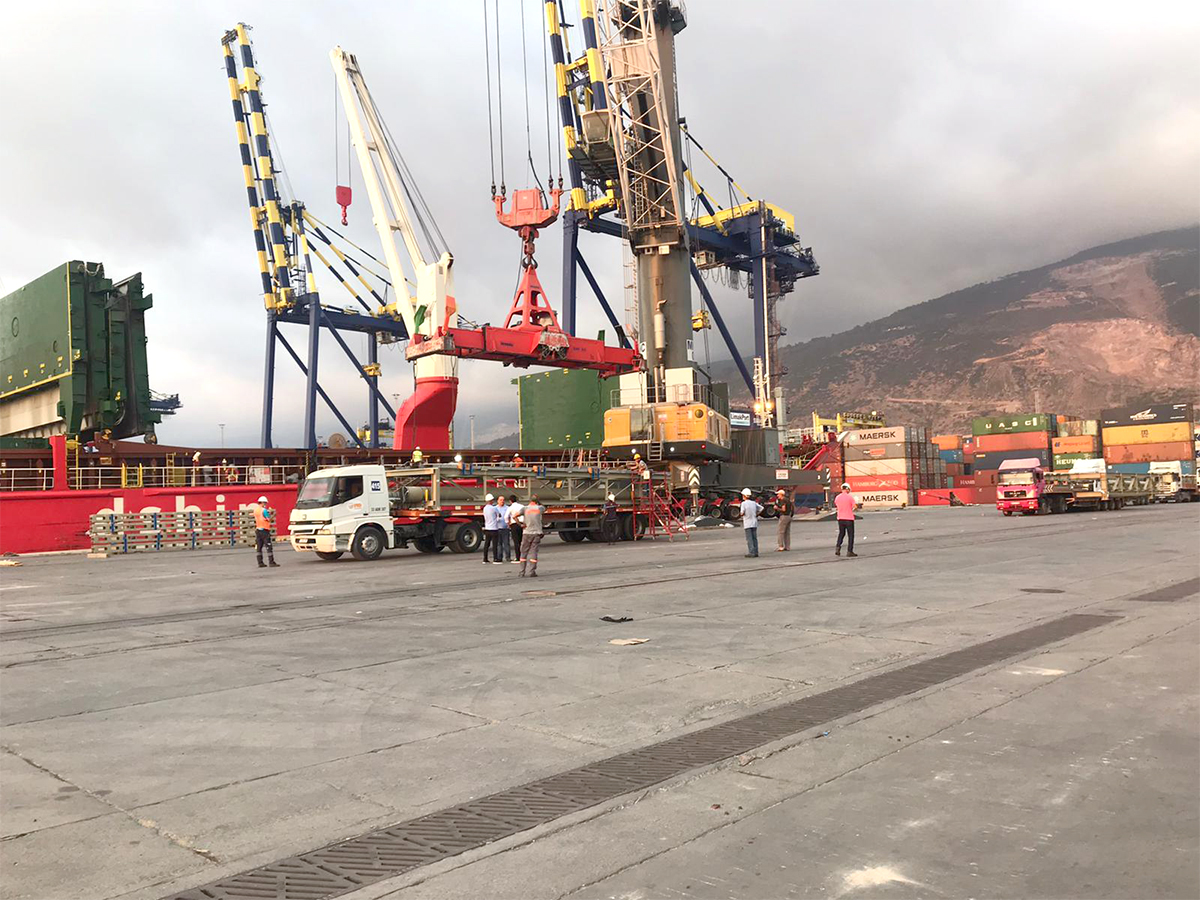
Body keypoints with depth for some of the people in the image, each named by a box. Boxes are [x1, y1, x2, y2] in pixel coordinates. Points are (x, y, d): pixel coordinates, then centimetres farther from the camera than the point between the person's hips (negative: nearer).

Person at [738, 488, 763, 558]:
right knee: (754, 538, 11)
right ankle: (756, 552, 13)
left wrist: (741, 514, 4)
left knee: (749, 539, -3)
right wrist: (756, 515, 10)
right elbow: (761, 508, 4)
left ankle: (751, 553, -6)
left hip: (747, 524, -5)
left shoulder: (744, 503, -11)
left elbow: (742, 513, -18)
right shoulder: (754, 503, 5)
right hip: (754, 523, 5)